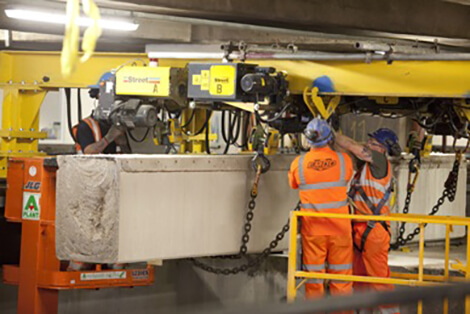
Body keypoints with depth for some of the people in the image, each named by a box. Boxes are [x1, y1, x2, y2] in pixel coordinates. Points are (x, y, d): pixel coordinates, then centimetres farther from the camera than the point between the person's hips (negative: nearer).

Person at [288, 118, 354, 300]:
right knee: (341, 275, 7)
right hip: (339, 226, 0)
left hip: (312, 227, 0)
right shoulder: (344, 160, -5)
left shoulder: (298, 164, -5)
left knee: (313, 275, 8)